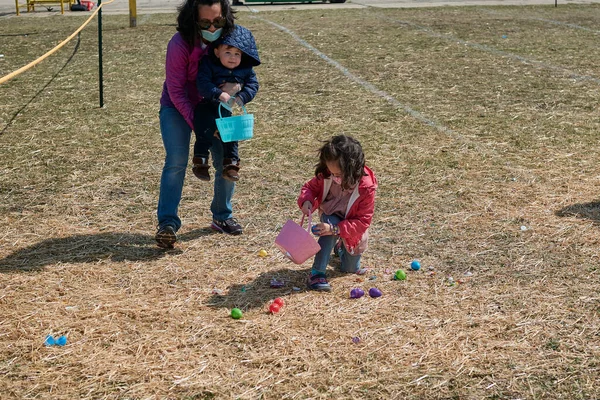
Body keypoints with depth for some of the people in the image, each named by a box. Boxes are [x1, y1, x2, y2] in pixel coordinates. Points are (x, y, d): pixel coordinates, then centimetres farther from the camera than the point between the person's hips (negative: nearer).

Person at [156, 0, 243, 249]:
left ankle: (222, 216, 17)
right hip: (178, 107, -4)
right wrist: (195, 122, -26)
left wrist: (236, 84, -29)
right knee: (176, 162, -18)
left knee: (227, 161, -1)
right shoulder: (180, 44, -26)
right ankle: (167, 223, -15)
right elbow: (176, 91, -21)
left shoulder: (229, 37, -15)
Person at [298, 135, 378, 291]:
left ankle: (340, 247, 46)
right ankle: (317, 273, -28)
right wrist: (306, 200, -31)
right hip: (330, 219, 1)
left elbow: (363, 221, -29)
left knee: (350, 269, 11)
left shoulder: (366, 188, -34)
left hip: (351, 230, 0)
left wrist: (336, 229, -40)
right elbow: (310, 187, -7)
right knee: (330, 222, -37)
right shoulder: (326, 175, -25)